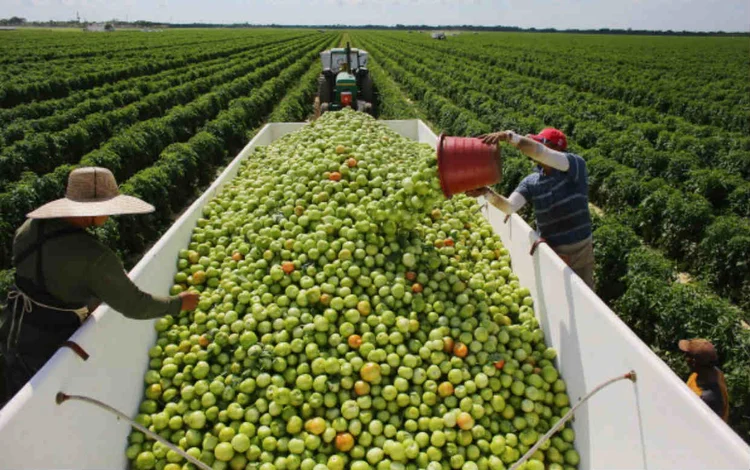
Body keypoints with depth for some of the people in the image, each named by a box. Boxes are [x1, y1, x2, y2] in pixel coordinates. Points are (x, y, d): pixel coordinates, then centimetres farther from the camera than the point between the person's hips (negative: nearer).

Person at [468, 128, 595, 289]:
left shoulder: (576, 165, -15)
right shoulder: (531, 182, -4)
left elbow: (540, 153, -34)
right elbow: (509, 206, -18)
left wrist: (508, 136, -41)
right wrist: (487, 192, -35)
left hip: (581, 250, -2)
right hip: (551, 252, 3)